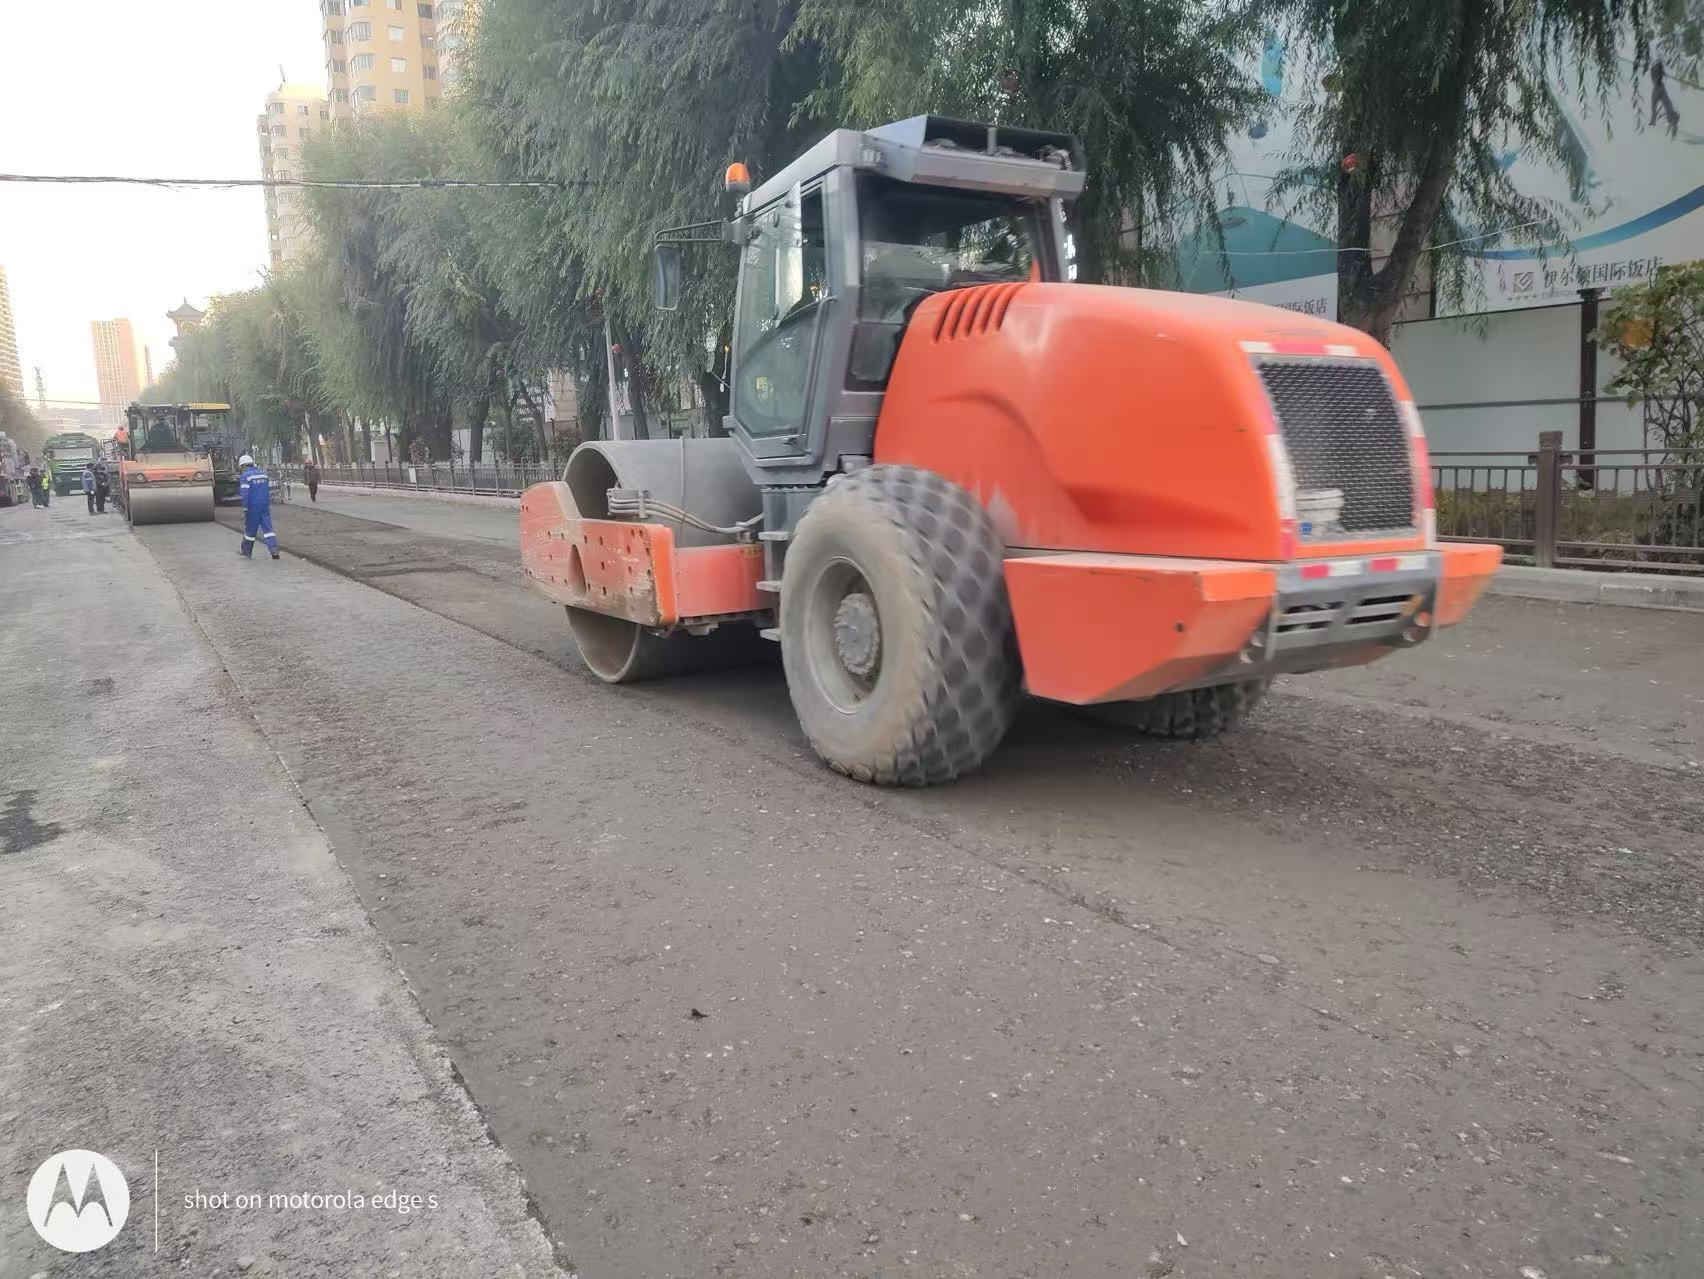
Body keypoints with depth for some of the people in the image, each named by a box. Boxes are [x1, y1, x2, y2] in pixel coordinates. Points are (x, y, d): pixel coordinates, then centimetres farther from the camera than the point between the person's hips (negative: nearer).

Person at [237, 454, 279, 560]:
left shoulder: (246, 476, -7)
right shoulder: (263, 474, 12)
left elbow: (245, 493, -13)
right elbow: (269, 490, 15)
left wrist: (245, 508, -11)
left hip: (253, 506, -5)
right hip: (265, 506, 5)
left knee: (250, 530, 7)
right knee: (267, 528, 1)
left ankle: (246, 553, 19)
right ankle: (274, 551, -13)